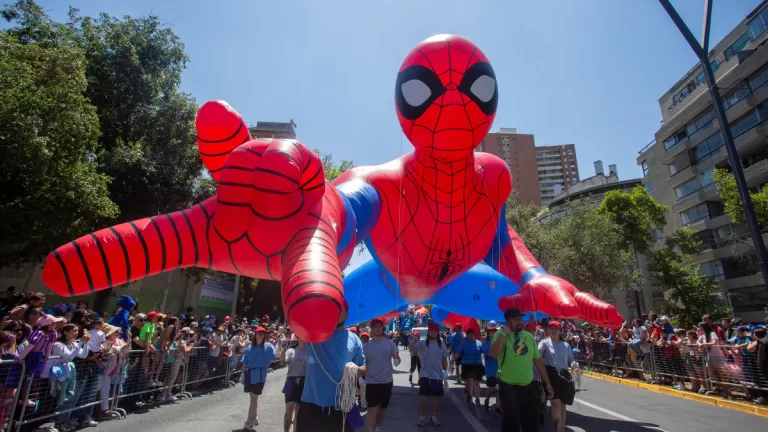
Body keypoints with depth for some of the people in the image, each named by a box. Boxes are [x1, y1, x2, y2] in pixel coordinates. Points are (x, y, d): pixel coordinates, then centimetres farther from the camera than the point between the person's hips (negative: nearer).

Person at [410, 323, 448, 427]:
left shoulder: (441, 344, 4)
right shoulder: (422, 343, -9)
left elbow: (445, 359, 12)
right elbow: (411, 349, -25)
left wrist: (445, 371, 5)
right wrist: (412, 340, -45)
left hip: (438, 375, 3)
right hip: (425, 374, -3)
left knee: (435, 396, 12)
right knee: (423, 396, -2)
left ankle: (433, 417, 28)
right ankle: (422, 417, 17)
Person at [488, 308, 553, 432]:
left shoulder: (529, 336, 6)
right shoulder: (501, 334, -8)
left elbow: (538, 360, 12)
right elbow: (492, 354, -24)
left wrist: (547, 383, 10)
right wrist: (504, 333, -23)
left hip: (529, 386, 4)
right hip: (508, 387, -4)